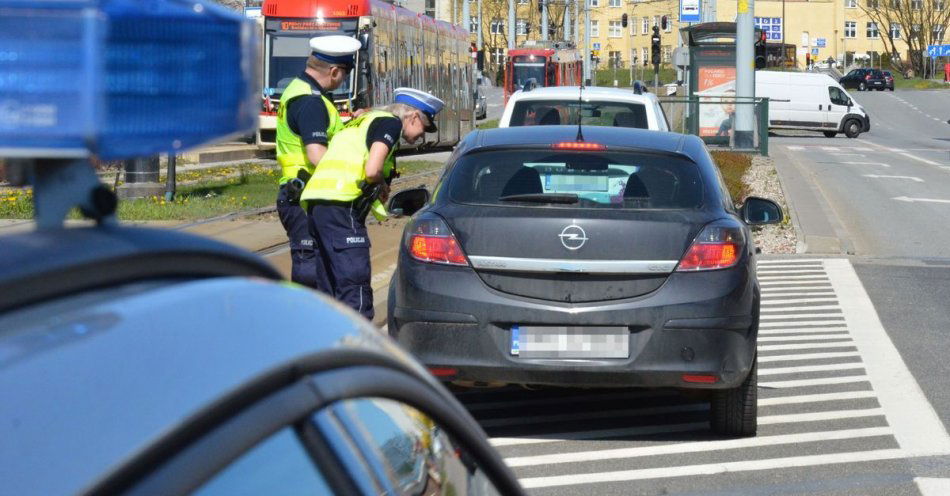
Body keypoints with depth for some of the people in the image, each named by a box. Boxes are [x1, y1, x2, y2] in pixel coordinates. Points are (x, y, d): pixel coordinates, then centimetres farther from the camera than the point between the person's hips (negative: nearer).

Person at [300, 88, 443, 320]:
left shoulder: (363, 121, 30)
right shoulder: (390, 122, 1)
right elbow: (372, 170, -13)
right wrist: (382, 186, 7)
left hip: (315, 203, 9)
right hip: (341, 207, -9)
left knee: (334, 286, 14)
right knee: (356, 285, -10)